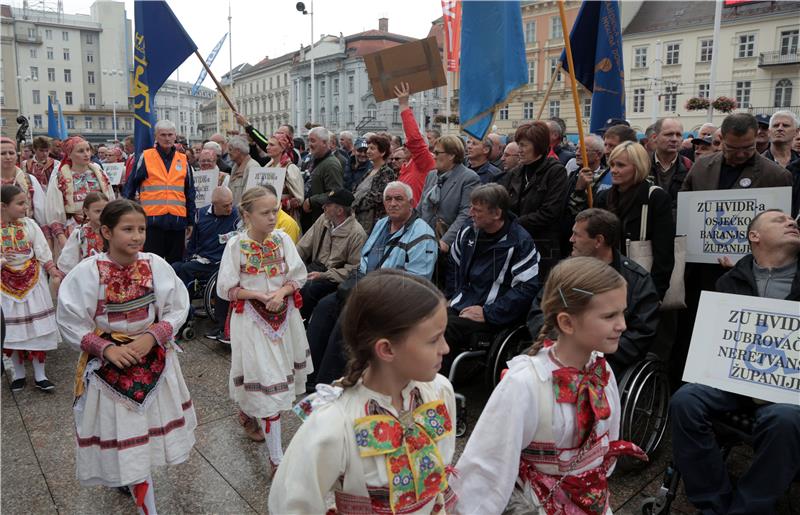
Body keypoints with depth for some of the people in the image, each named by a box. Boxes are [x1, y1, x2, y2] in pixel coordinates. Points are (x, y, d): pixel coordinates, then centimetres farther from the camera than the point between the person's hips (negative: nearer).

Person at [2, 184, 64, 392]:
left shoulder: (29, 224, -4)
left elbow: (44, 253, -2)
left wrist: (55, 274, -10)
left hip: (33, 282, 1)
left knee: (38, 327, 3)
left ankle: (39, 375, 13)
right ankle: (18, 373, 24)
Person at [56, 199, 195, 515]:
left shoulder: (156, 266, -11)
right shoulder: (86, 272, -16)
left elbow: (177, 310, -3)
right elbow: (70, 322, -8)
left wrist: (152, 337, -17)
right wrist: (105, 348, -18)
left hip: (153, 358, 2)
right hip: (108, 363, -2)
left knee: (148, 424, 16)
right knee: (122, 430, 5)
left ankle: (132, 479, 46)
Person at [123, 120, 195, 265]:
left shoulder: (183, 160, 10)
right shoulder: (146, 157, 2)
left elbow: (190, 193, 14)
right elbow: (130, 186, 4)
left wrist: (191, 220, 13)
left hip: (177, 220, 3)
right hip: (152, 219, -3)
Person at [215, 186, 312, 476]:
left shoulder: (282, 239, -4)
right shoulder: (236, 245, -12)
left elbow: (298, 277, 0)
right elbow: (226, 289, -8)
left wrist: (281, 292, -19)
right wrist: (260, 295, -19)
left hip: (284, 315, 4)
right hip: (252, 319, -4)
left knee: (280, 373, 16)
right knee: (266, 380, -4)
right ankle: (275, 457, 6)